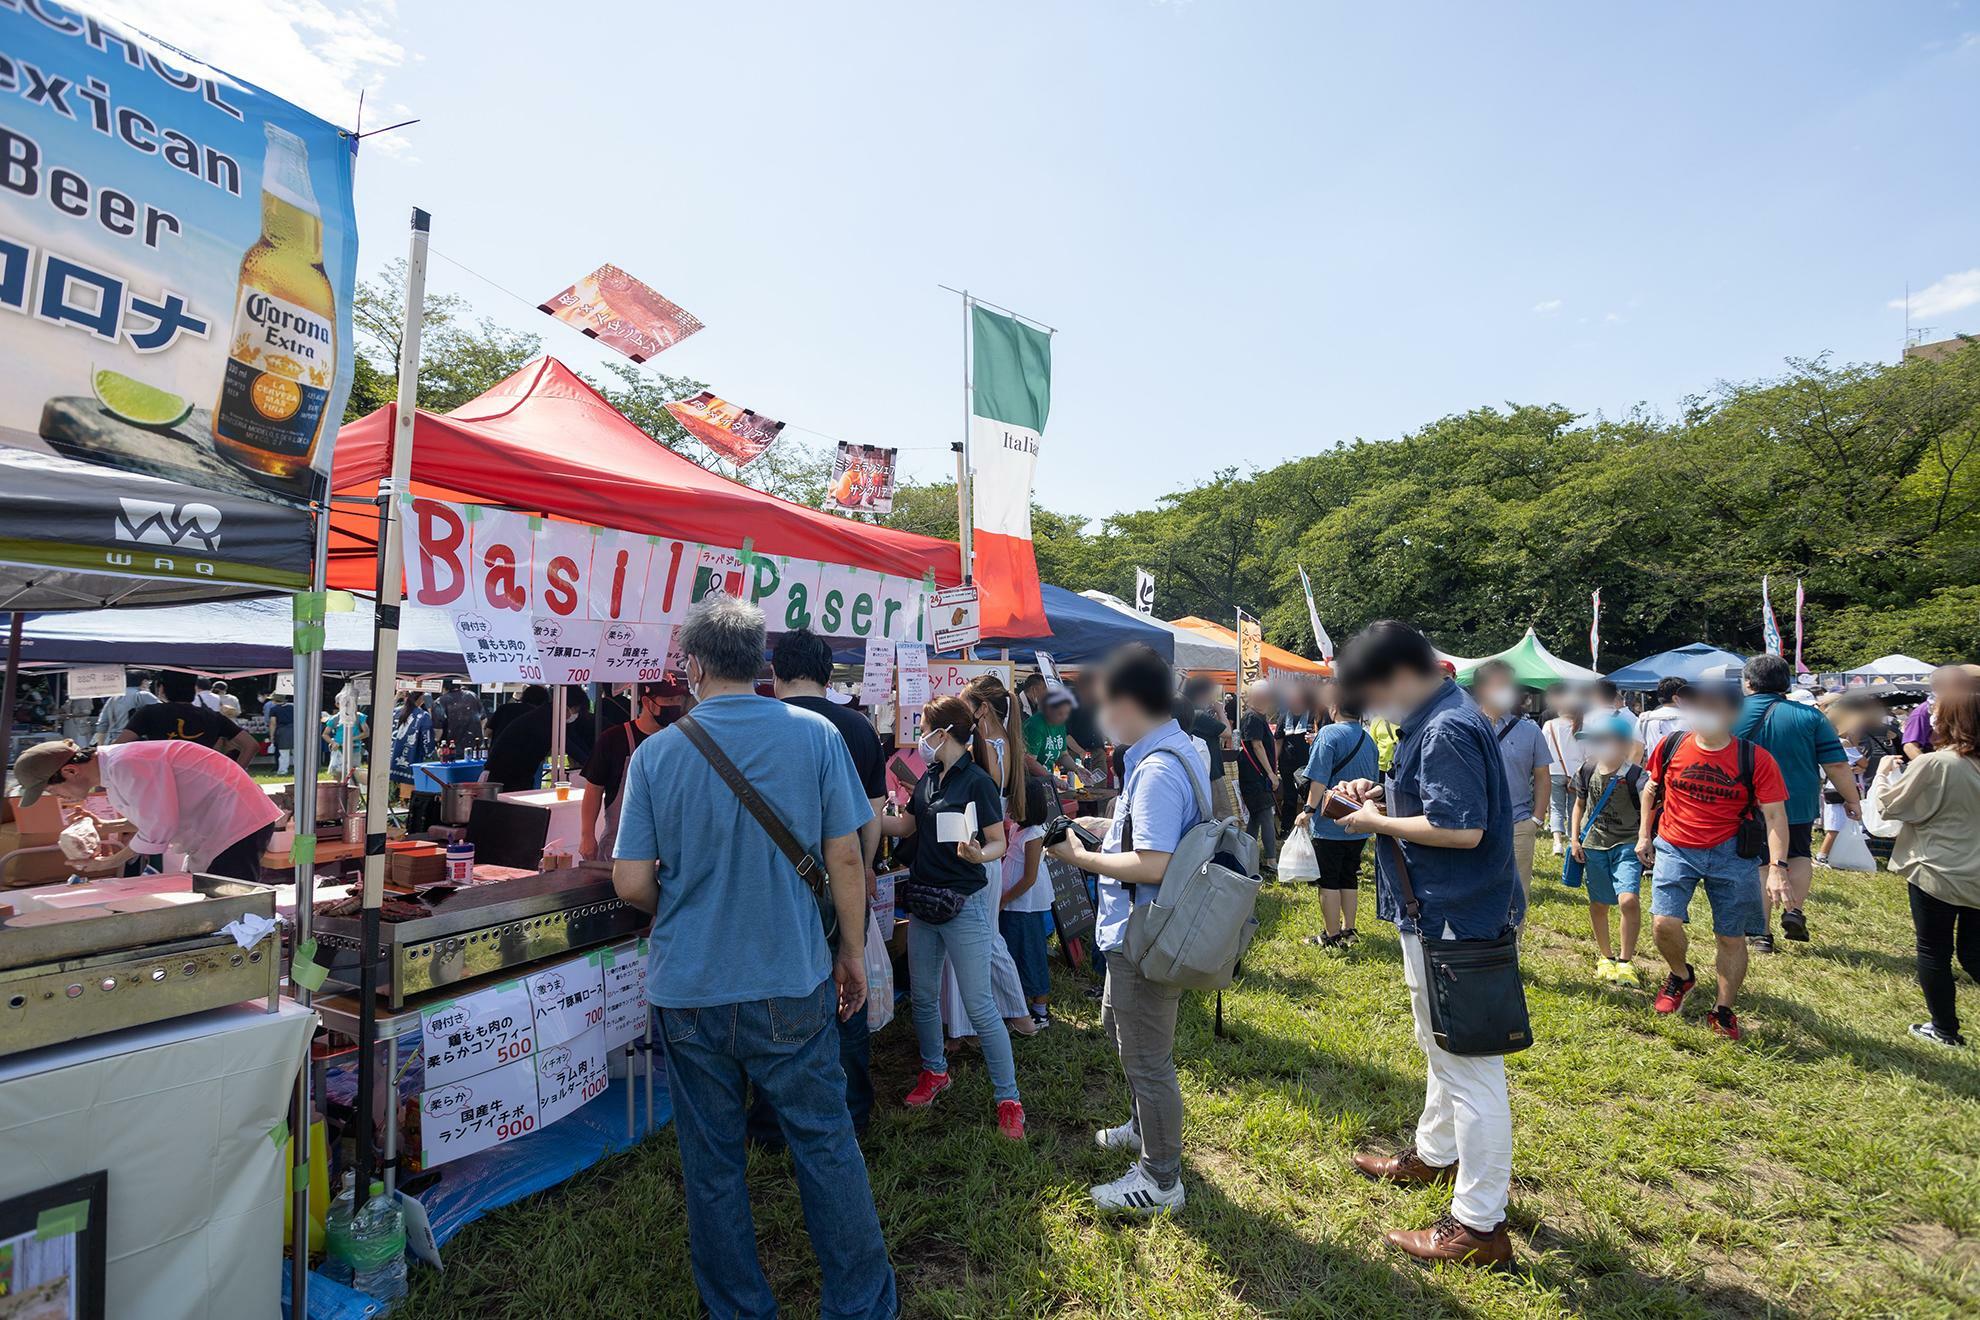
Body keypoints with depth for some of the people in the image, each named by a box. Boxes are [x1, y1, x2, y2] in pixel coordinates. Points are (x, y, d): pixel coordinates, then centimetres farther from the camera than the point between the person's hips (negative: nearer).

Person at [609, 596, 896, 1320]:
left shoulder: (656, 753, -8)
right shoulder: (815, 735, -9)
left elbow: (631, 883, -6)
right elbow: (845, 858, -6)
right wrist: (853, 950, 7)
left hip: (688, 990, 1)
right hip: (793, 986, 0)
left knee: (712, 1163, 16)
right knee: (826, 1143, 14)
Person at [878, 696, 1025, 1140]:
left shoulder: (978, 782, -15)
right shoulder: (929, 778, 7)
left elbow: (999, 842, -14)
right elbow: (906, 826, 18)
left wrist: (978, 854, -34)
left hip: (964, 906, -8)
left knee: (979, 1004, -3)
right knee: (922, 995, 18)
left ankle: (1008, 1098, 10)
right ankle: (934, 1071, 38)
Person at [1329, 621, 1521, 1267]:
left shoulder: (1447, 730, -23)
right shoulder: (1435, 720, 10)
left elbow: (1462, 828, -29)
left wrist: (1378, 822, -17)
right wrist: (1382, 794, 4)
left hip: (1454, 923, -11)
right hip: (1440, 916, 11)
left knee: (1468, 1066, 0)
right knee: (1441, 1047, 26)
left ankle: (1479, 1227, 12)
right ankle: (1435, 1154, 46)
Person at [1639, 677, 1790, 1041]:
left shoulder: (1755, 759, -7)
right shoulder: (1671, 747, -3)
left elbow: (1775, 814, -6)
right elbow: (1652, 790, 13)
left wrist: (1777, 866, -15)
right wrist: (1644, 834, 11)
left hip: (1730, 852, 0)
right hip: (1675, 848, 1)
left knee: (1731, 937, 7)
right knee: (1664, 922, -13)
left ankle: (1724, 1010, 27)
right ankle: (1681, 975, 20)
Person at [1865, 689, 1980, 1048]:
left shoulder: (1933, 764, -19)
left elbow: (1885, 806, -9)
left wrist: (1883, 772, 9)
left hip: (1937, 875, -6)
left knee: (1934, 952, 9)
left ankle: (1945, 1030, 20)